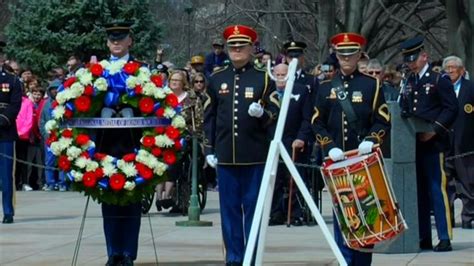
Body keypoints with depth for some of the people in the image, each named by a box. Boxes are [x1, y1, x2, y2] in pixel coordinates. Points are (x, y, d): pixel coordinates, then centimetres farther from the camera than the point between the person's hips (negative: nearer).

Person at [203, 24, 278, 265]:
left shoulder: (263, 78, 3)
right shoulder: (217, 79, 9)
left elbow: (274, 115, 2)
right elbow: (209, 117, 12)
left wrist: (262, 113, -20)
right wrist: (209, 149, 8)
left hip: (255, 155, -2)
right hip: (225, 155, 2)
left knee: (253, 208, 2)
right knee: (229, 208, 5)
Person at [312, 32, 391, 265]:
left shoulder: (371, 85, 5)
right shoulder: (326, 88, 10)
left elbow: (383, 121, 1)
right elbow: (317, 123, 7)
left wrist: (370, 140, -17)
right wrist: (330, 147, -8)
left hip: (364, 160, -1)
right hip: (337, 162, 2)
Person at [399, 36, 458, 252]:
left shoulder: (439, 80, -3)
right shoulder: (408, 83, 15)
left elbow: (451, 108, -8)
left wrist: (435, 130, -15)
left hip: (432, 143, -6)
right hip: (413, 145, 6)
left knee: (437, 189, -7)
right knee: (419, 191, 9)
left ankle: (445, 238, -5)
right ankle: (423, 238, 15)